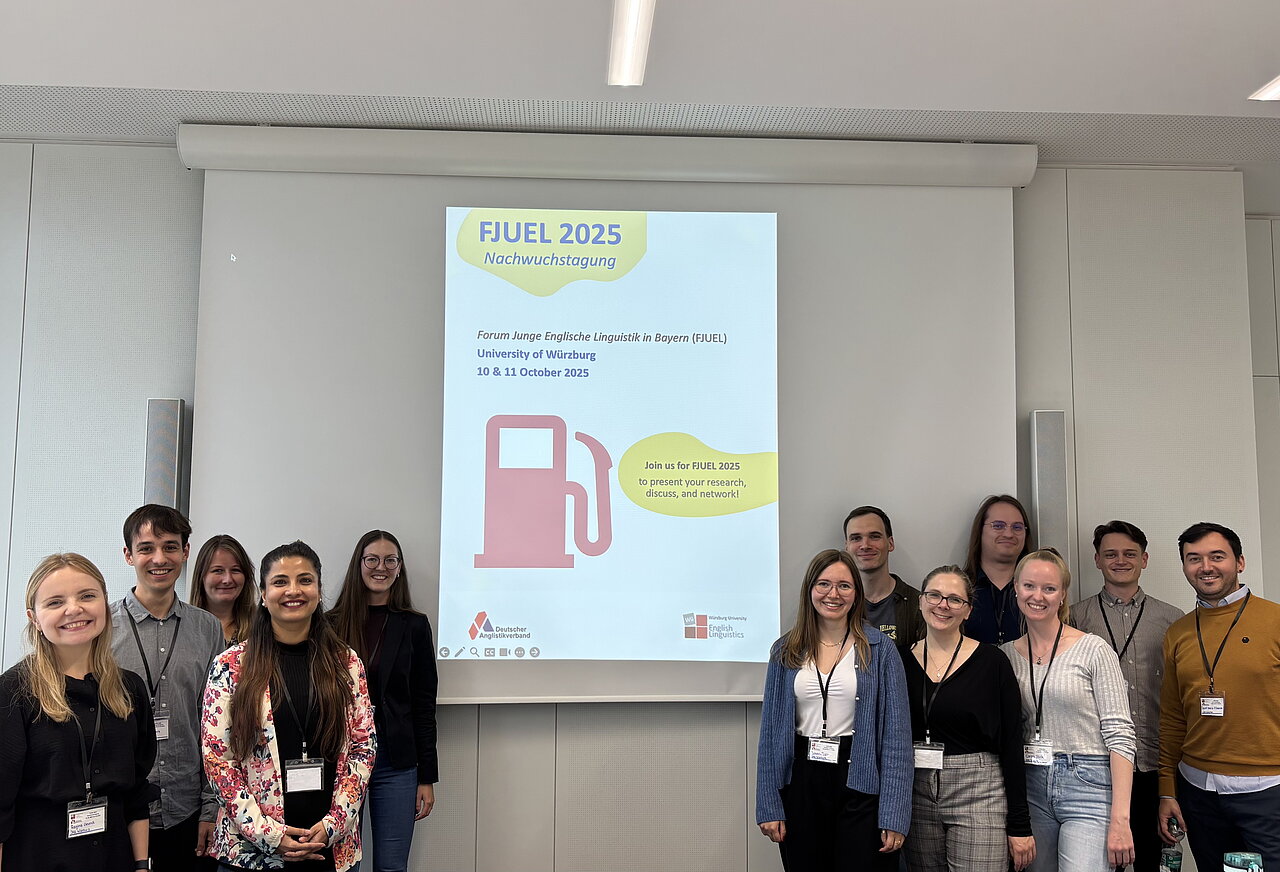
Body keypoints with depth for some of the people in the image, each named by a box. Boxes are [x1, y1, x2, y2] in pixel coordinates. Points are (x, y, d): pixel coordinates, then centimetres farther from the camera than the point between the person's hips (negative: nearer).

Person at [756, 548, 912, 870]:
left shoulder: (880, 650, -3)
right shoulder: (785, 651, 4)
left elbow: (896, 734, -6)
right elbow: (771, 731, 6)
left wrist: (894, 816, -11)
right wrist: (768, 806, 0)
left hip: (859, 781, -2)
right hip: (801, 784, 2)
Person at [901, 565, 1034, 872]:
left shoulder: (992, 661, -4)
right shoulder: (903, 661, 5)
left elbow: (1012, 745, -4)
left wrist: (1019, 826, -5)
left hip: (978, 794, -3)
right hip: (916, 795, 3)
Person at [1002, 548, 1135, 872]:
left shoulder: (1094, 650, -6)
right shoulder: (1007, 655, 7)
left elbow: (1119, 735, -9)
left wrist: (1120, 819, -15)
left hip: (1089, 786, -4)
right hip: (1031, 789, 4)